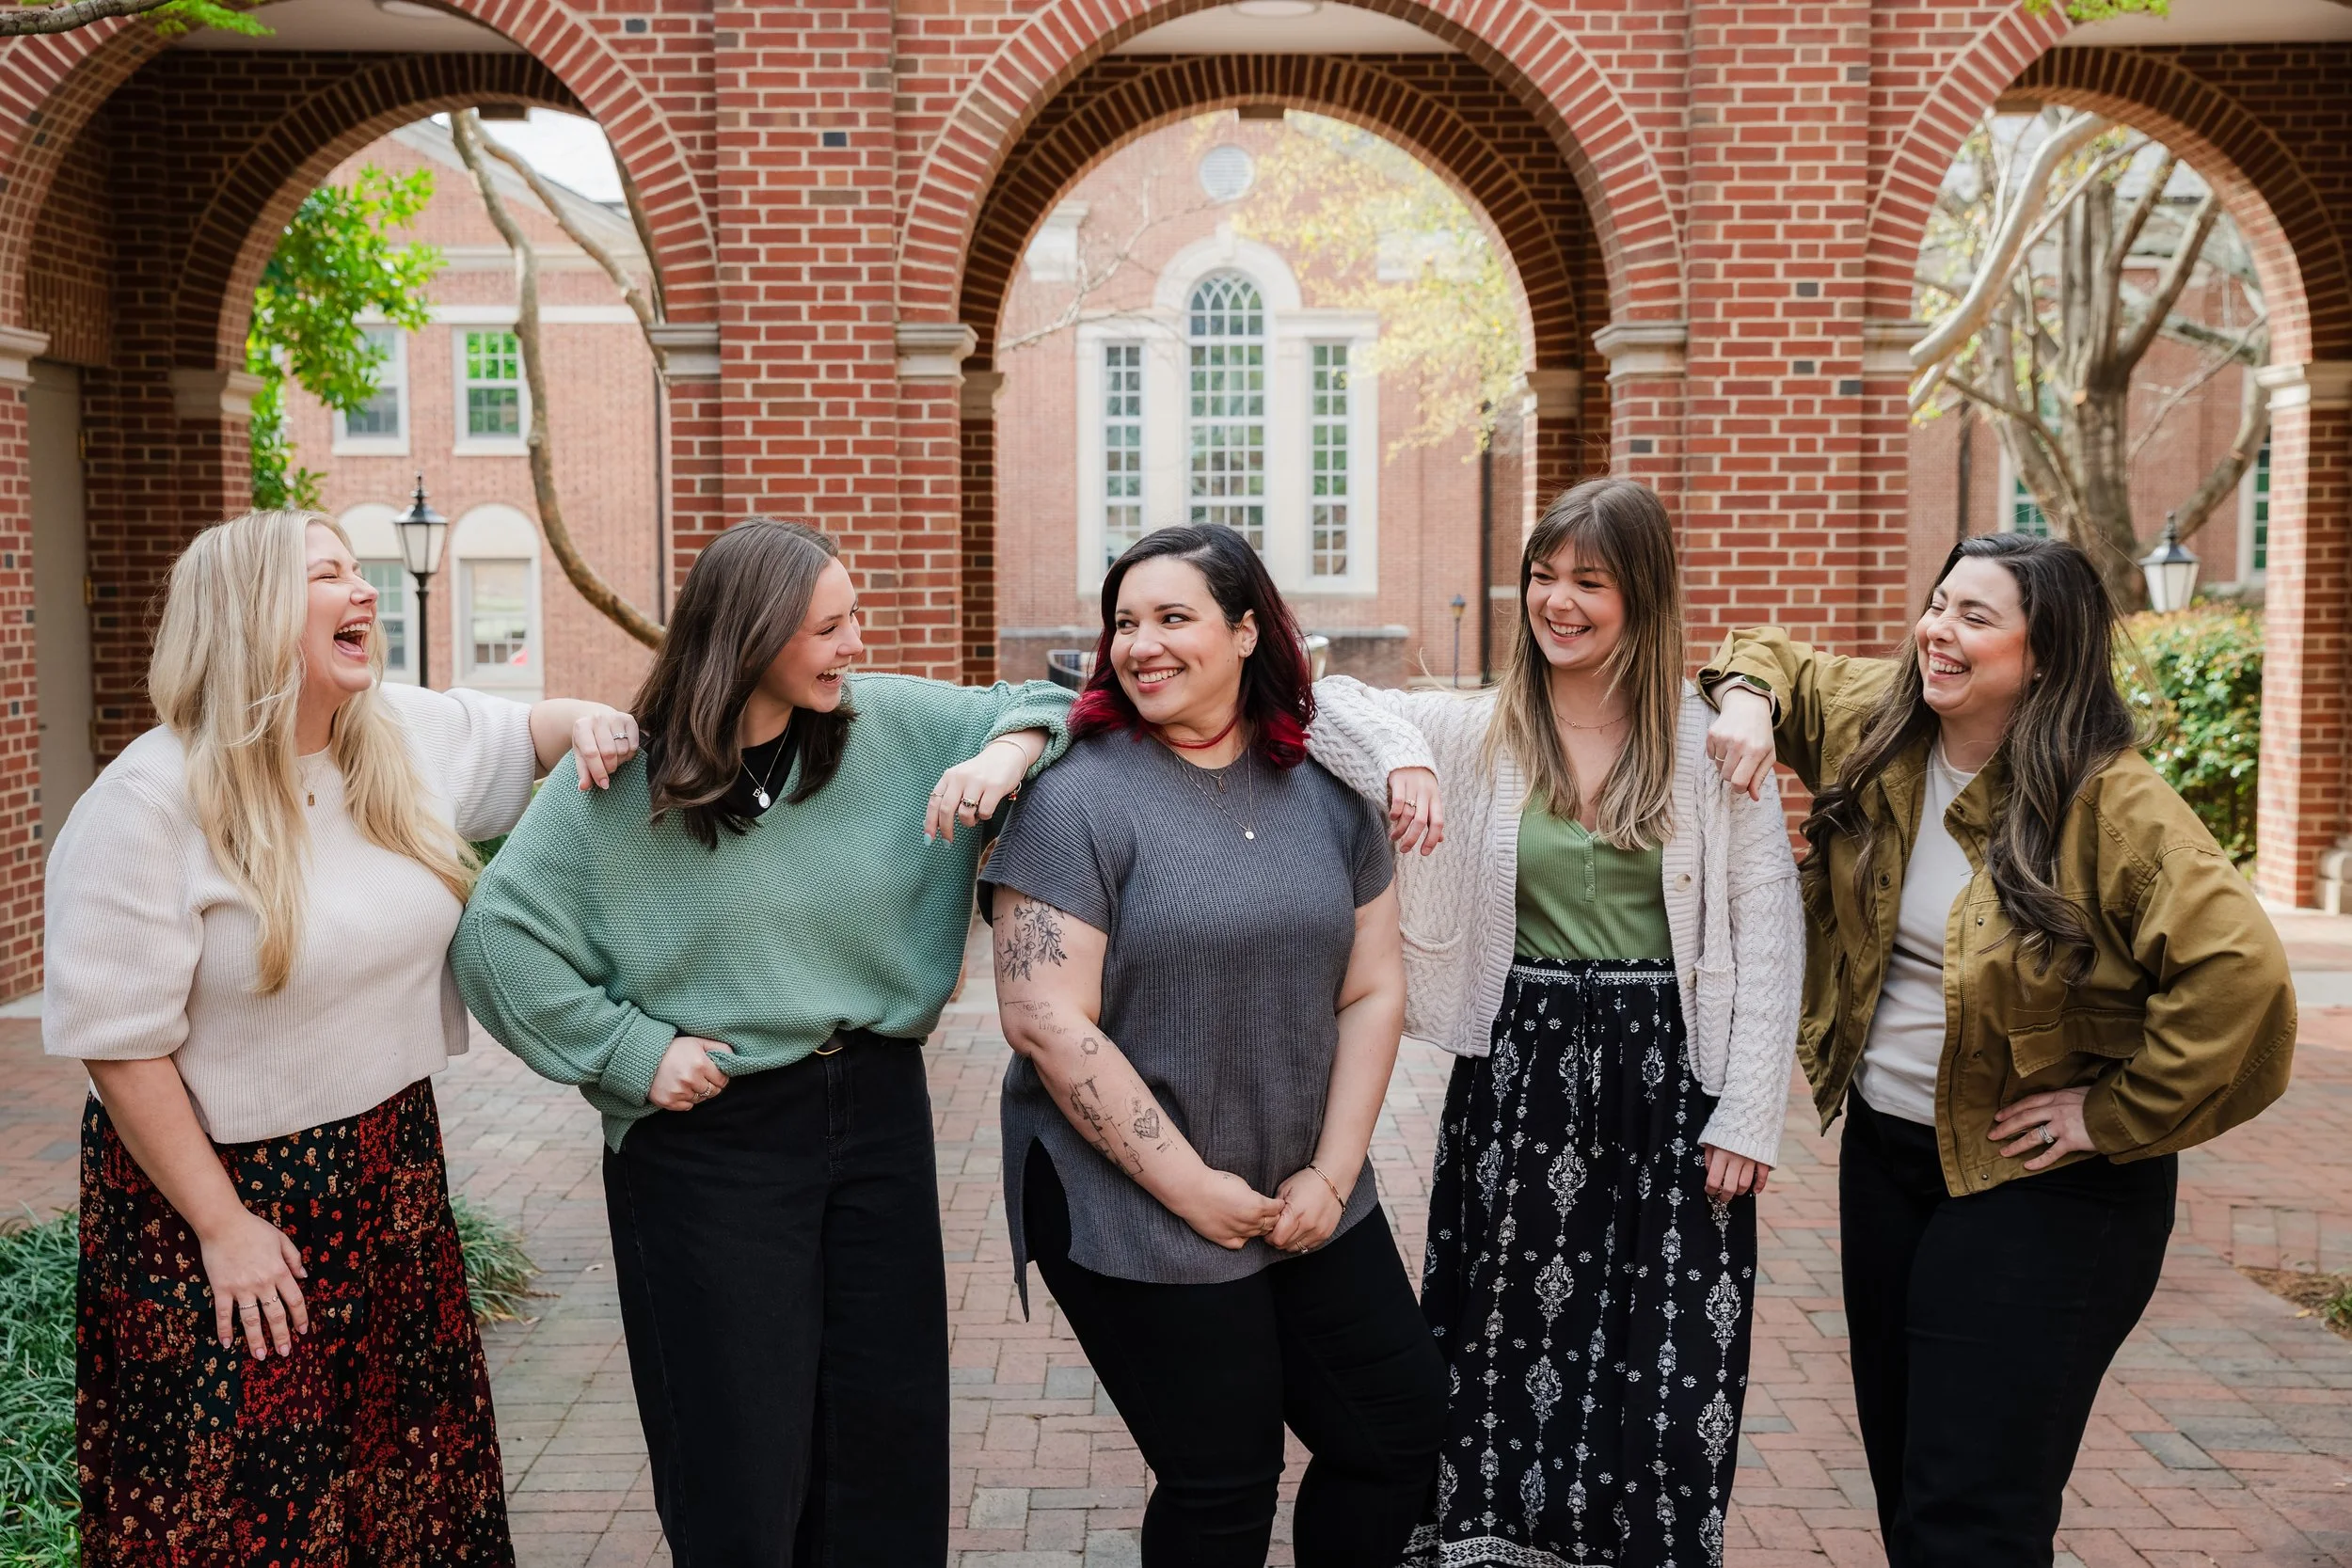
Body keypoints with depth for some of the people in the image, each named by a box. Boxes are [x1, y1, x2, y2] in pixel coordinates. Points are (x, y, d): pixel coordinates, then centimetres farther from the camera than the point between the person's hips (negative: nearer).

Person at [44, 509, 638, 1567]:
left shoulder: (404, 736, 0)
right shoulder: (151, 802, -17)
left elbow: (520, 733, 19)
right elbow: (116, 1038, -16)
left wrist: (587, 721, -6)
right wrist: (220, 1227, -15)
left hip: (393, 1180, 6)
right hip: (219, 1187, -6)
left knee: (412, 1476, 15)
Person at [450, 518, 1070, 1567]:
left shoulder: (892, 723, -1)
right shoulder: (622, 782, -10)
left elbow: (1038, 703, 8)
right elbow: (498, 933, -9)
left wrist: (1009, 751, -14)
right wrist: (632, 1049, -12)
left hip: (879, 1112, 4)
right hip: (710, 1138, -3)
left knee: (892, 1438, 14)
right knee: (741, 1464, 7)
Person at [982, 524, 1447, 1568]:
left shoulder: (1327, 792, 4)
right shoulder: (1080, 796, -12)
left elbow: (1371, 991, 6)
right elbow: (1047, 1022, -17)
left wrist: (1331, 1173, -2)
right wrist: (1195, 1189, -15)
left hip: (1313, 1201, 5)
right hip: (1141, 1217, -5)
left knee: (1401, 1432, 12)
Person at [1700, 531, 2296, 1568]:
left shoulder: (2110, 802, -19)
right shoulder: (1877, 726, -1)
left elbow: (2236, 969, -27)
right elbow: (1772, 658, 17)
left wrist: (2119, 1114, -21)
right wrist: (1747, 699, -5)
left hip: (2036, 1182, -6)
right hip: (1883, 1149, 7)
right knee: (1901, 1480, 19)